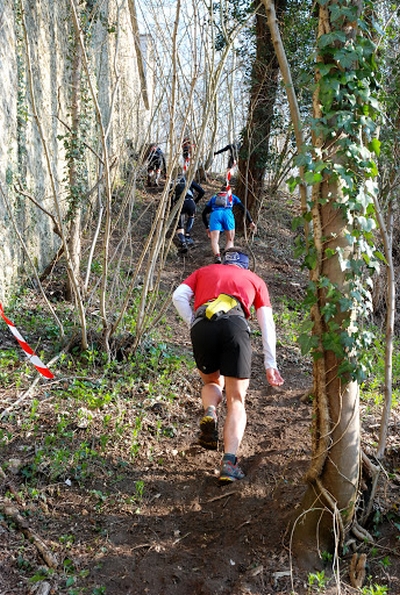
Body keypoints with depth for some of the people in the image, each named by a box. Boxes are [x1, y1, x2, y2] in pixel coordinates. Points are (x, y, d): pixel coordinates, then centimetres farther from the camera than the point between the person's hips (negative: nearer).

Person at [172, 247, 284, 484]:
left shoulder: (204, 271, 34)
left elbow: (179, 296, 14)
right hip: (235, 325, -1)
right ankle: (229, 462, -10)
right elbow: (267, 324, 20)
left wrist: (194, 324, 13)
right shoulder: (255, 280, 32)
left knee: (212, 382, 27)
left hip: (202, 326, 1)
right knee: (236, 401, 6)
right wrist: (270, 364, 18)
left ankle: (210, 413, -4)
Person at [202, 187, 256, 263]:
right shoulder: (232, 196, 34)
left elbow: (204, 213, 30)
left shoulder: (214, 197, 37)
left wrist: (207, 227, 35)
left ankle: (217, 256, -36)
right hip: (228, 214, 0)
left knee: (214, 240, -6)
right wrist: (251, 222, 22)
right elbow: (244, 209, 22)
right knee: (230, 240, 10)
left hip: (214, 214, 1)